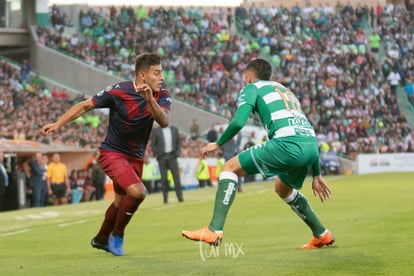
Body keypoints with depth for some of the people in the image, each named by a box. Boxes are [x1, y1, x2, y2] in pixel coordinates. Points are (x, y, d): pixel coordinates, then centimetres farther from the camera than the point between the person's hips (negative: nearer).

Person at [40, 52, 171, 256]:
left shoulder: (161, 96, -8)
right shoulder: (119, 92, -20)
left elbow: (164, 122, -26)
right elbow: (85, 106, -11)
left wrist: (150, 100, -41)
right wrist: (58, 124, -18)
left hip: (135, 157, 6)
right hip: (112, 153, -6)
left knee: (121, 202, 21)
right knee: (138, 191, -26)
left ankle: (101, 239, 46)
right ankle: (117, 234, -3)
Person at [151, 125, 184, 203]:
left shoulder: (174, 129, 10)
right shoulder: (156, 130, 3)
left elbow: (178, 142, 14)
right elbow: (153, 144, 4)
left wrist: (177, 152, 2)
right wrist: (157, 155, -4)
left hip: (172, 156, 1)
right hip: (162, 157, -1)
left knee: (176, 176, -6)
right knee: (164, 178, -3)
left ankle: (180, 196, -4)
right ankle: (165, 197, 2)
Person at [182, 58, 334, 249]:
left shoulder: (251, 88, 15)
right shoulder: (285, 90, 36)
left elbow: (239, 122, -4)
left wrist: (218, 144, 13)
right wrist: (316, 174, 37)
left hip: (287, 143, -7)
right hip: (311, 145, 7)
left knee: (229, 168, 3)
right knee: (283, 189, 35)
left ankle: (214, 231, -8)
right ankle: (322, 235, 37)